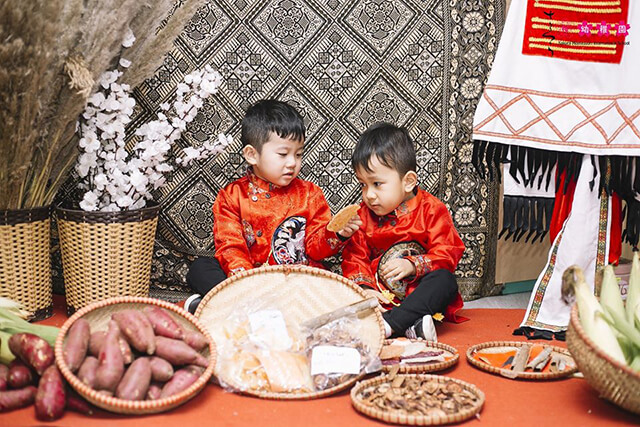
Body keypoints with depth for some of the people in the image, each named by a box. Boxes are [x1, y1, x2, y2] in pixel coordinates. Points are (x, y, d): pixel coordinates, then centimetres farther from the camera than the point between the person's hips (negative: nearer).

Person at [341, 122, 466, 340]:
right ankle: (409, 325, -40)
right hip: (380, 300, 2)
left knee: (445, 280, -32)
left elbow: (447, 253, -7)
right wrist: (364, 288, -16)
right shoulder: (363, 215, 7)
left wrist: (412, 265, -21)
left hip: (421, 297, -2)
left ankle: (388, 324, -43)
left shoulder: (431, 210, -2)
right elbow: (355, 258, 3)